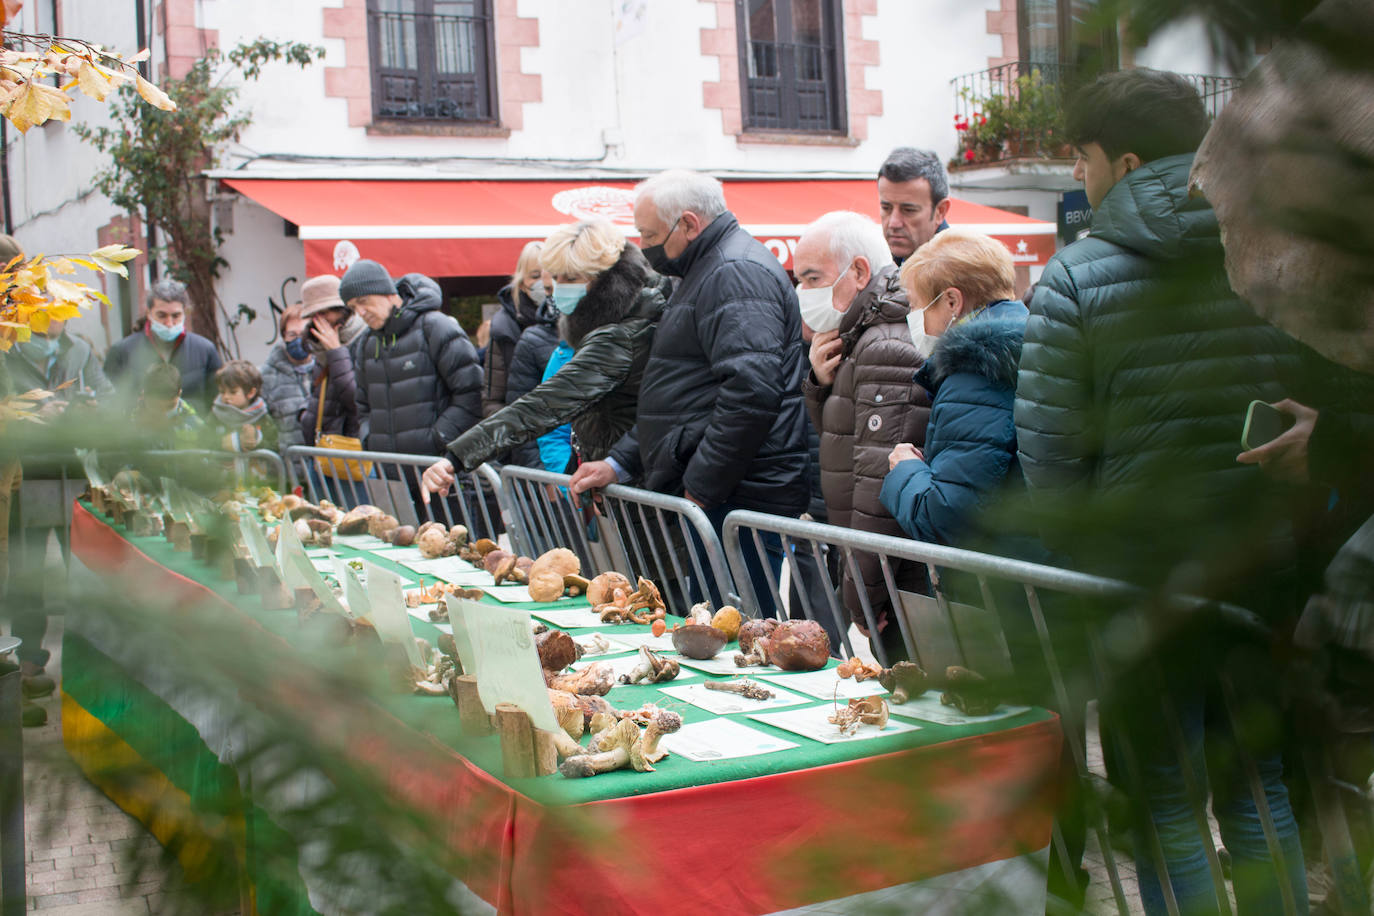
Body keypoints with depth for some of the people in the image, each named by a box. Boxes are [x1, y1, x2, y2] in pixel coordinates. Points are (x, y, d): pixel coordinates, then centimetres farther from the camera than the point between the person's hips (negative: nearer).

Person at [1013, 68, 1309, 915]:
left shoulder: (1078, 275, -9)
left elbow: (1047, 443, -10)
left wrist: (1086, 556, 3)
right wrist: (1294, 524, 14)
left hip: (1147, 568, -4)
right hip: (1269, 562, 4)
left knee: (1163, 807, 8)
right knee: (1257, 790, 18)